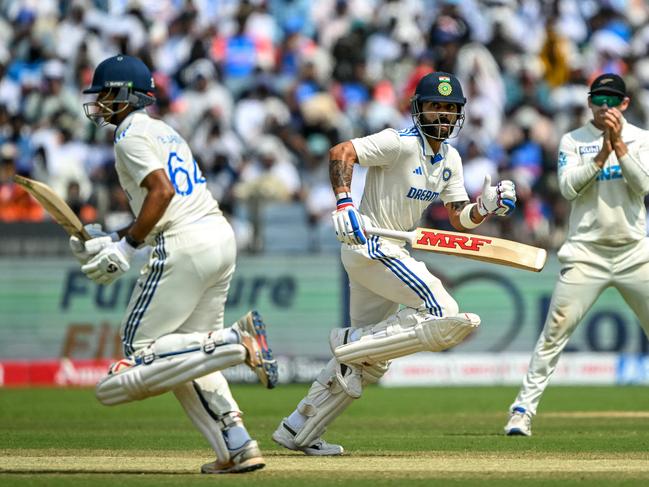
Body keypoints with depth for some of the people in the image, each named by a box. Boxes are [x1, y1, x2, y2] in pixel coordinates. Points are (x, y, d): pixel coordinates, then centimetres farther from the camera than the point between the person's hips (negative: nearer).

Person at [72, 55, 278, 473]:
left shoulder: (132, 134, -4)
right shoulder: (164, 131, 25)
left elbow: (162, 190, -18)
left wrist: (127, 246, -15)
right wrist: (112, 238, 22)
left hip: (184, 246, -9)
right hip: (221, 235, 9)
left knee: (141, 349, -5)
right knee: (186, 351, 14)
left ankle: (238, 342, -23)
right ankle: (238, 447, 3)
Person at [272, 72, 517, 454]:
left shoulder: (450, 160, 11)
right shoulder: (401, 143, -15)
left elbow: (460, 218, 12)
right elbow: (340, 153, -23)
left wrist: (487, 206, -8)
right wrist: (344, 204, -35)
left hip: (392, 253, 10)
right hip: (370, 246, -10)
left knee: (370, 363, 14)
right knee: (445, 318, -19)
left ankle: (297, 431, 19)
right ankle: (352, 342, -10)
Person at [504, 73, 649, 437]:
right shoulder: (572, 142, 5)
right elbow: (569, 187, -10)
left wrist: (619, 144, -14)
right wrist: (603, 153, -17)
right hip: (587, 253, -1)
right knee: (555, 331, -9)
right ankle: (524, 408, -7)